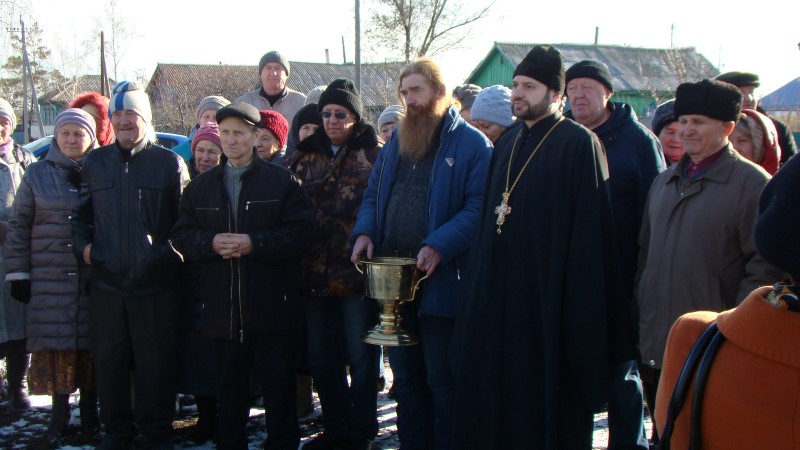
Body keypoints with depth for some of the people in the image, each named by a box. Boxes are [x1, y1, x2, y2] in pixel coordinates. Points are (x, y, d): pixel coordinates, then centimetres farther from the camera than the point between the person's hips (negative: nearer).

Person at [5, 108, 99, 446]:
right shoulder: (37, 173, 7)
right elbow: (18, 226, 7)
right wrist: (18, 275, 2)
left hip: (95, 279, 0)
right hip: (50, 280, 0)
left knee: (91, 347, 4)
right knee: (55, 345, 1)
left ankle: (89, 414, 18)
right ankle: (59, 415, 13)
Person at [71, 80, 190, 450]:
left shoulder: (169, 163, 3)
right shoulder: (94, 162, 12)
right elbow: (81, 214, 20)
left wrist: (169, 250, -8)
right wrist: (82, 245, 4)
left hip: (156, 284, -3)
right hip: (106, 282, 3)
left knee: (156, 363, 3)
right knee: (109, 362, 9)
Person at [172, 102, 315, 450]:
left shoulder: (282, 182, -1)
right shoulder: (200, 186, 12)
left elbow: (300, 232, -9)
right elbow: (181, 236, 8)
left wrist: (254, 243, -19)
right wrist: (211, 242, -11)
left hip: (271, 306, -3)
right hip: (222, 309, 3)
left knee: (279, 389, 5)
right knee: (230, 391, 13)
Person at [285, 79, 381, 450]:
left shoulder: (373, 156, -1)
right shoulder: (304, 157, 12)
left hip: (357, 271, -5)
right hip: (314, 273, 5)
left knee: (361, 359, 3)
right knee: (321, 359, 12)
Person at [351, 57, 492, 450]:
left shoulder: (471, 144, -7)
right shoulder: (396, 142, 16)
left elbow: (479, 207, -15)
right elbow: (373, 195, 19)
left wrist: (439, 247, -26)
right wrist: (364, 232, -2)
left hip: (441, 281, -7)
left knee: (441, 381, 3)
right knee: (405, 377, 16)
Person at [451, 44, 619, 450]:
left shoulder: (579, 144, -8)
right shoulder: (508, 143, 14)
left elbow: (589, 229, -13)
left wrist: (580, 305, -17)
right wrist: (478, 287, 13)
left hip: (547, 295, -7)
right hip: (497, 293, 7)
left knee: (545, 400, 2)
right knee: (495, 393, 12)